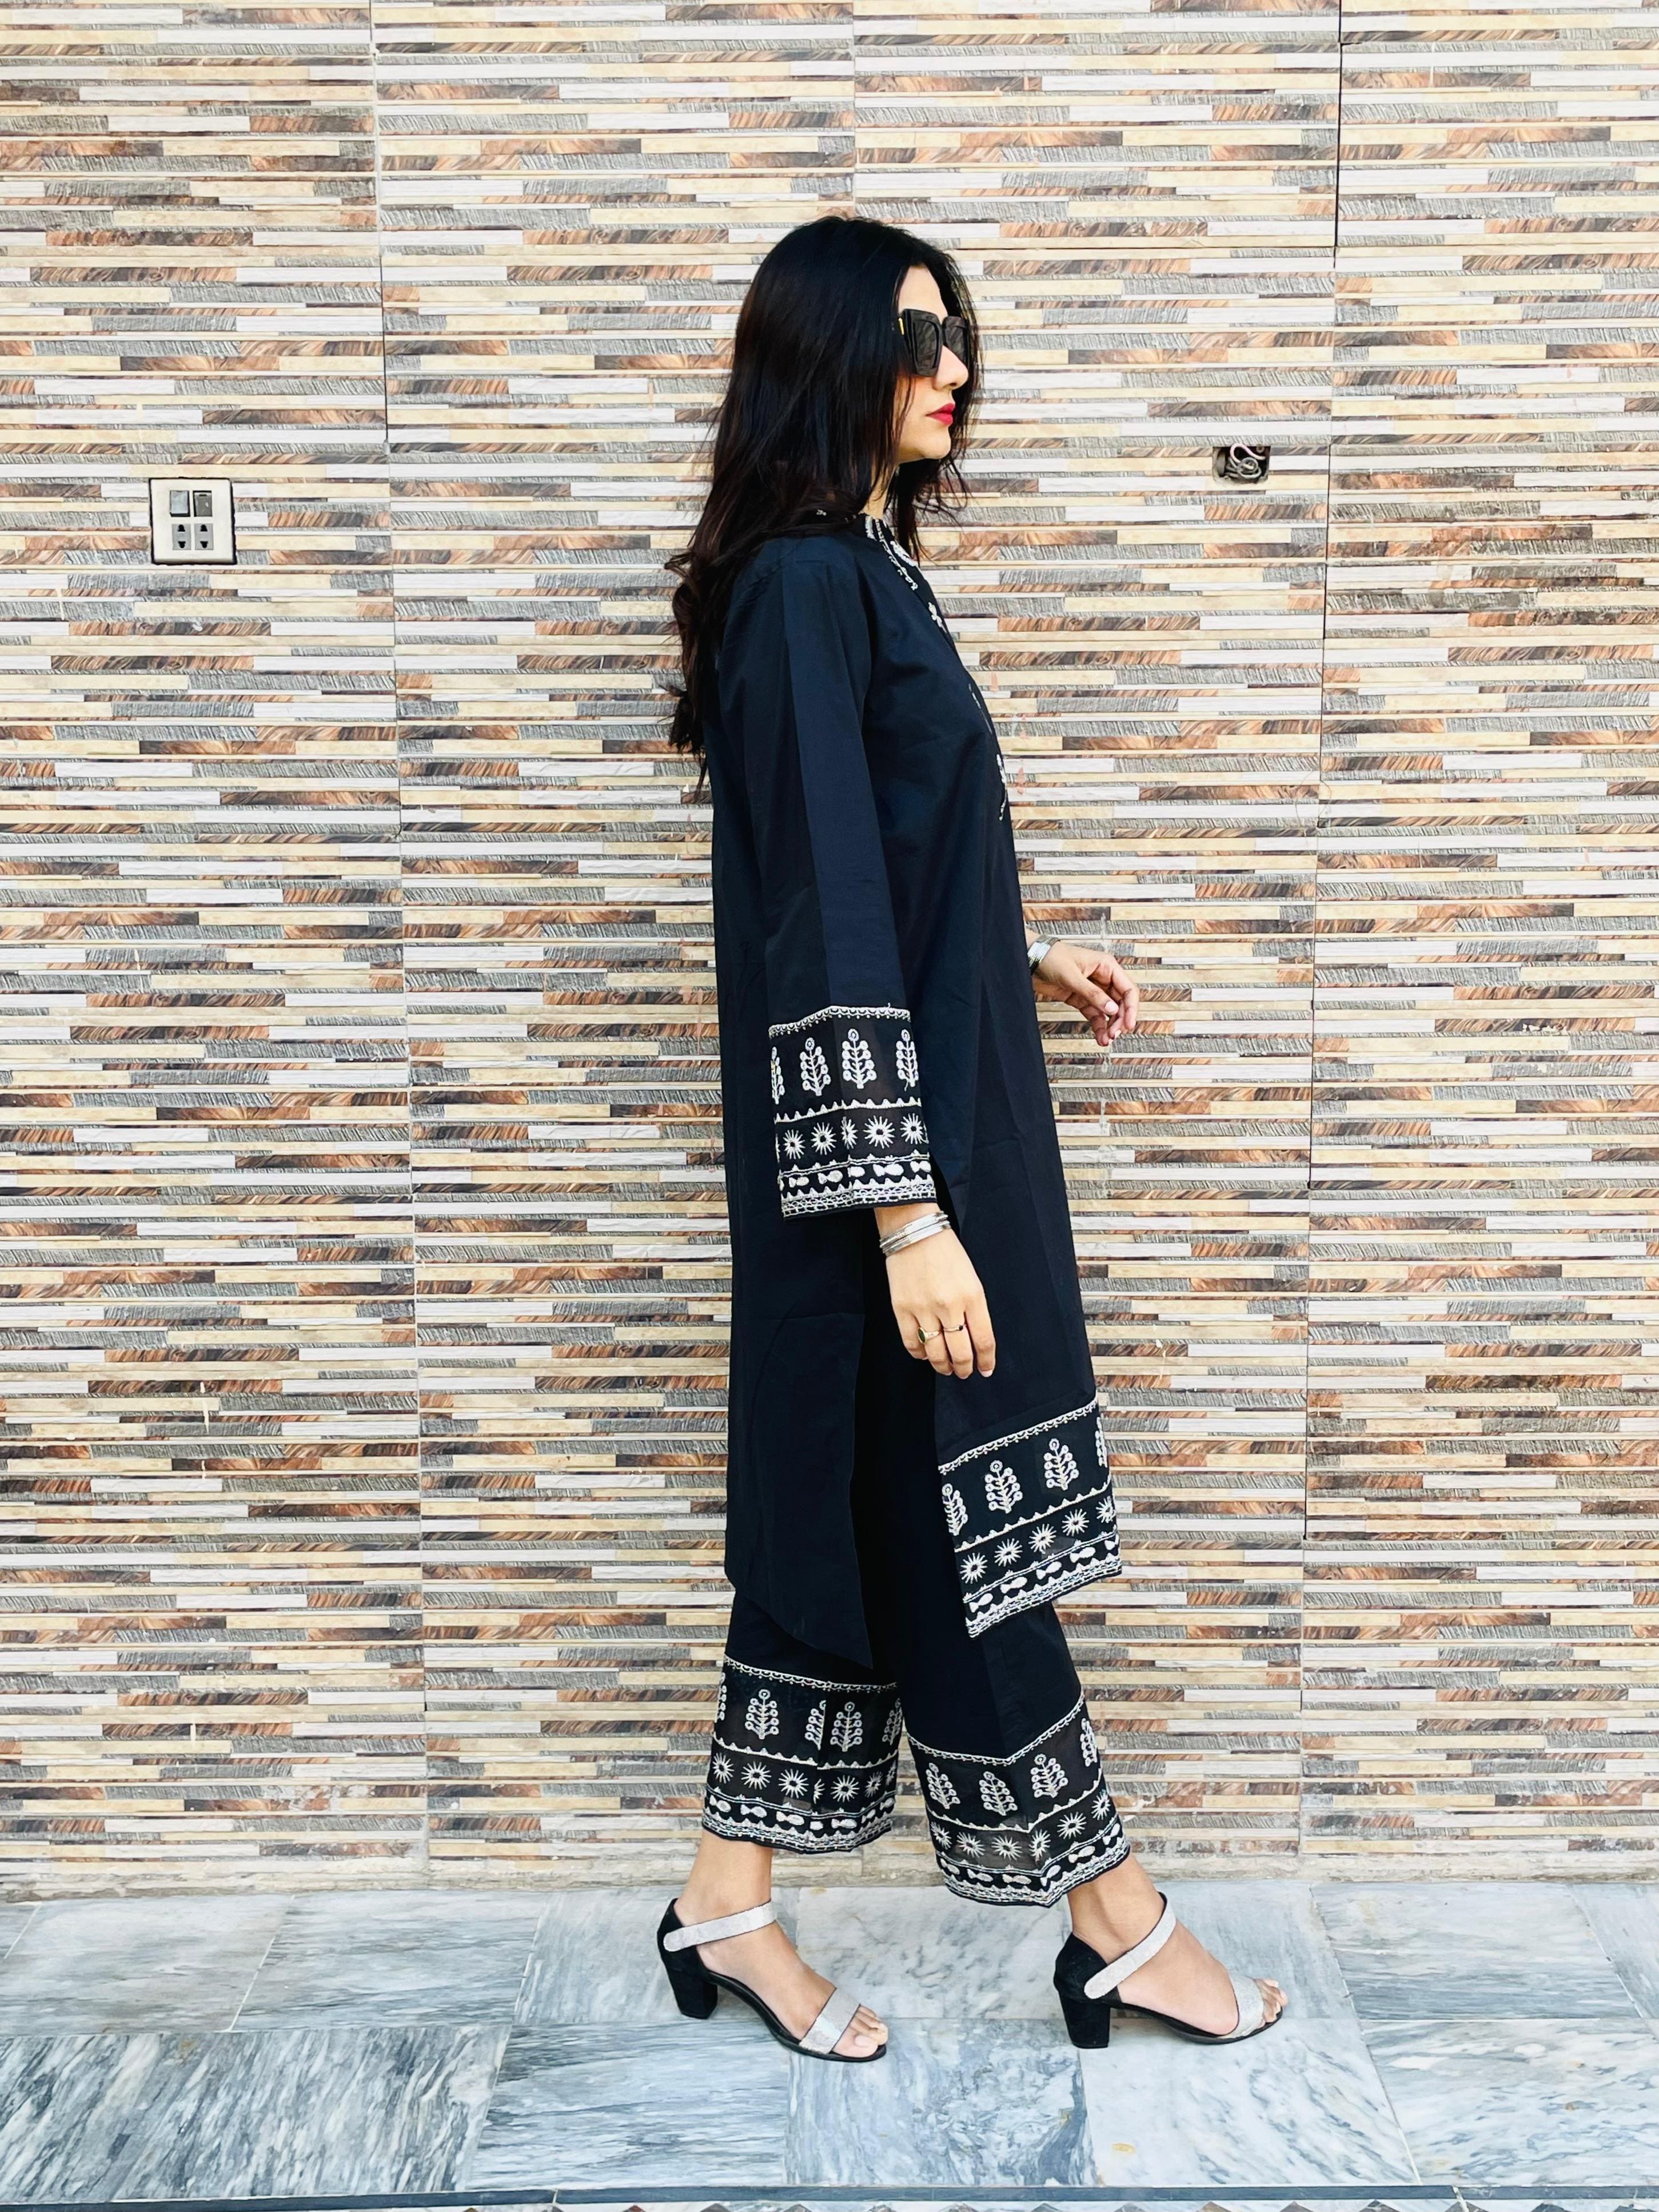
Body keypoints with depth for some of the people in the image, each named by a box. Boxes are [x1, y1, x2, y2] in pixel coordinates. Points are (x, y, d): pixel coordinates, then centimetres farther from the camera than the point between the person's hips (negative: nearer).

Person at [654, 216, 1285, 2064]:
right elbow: (822, 914, -21)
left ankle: (730, 1909, 26)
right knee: (956, 1519, 3)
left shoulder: (860, 574, 15)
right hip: (885, 1142, -10)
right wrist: (908, 1211, -23)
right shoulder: (804, 586, -15)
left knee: (849, 1505, 14)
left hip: (936, 1108, 10)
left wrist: (1027, 962, 25)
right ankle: (1117, 1928, 20)